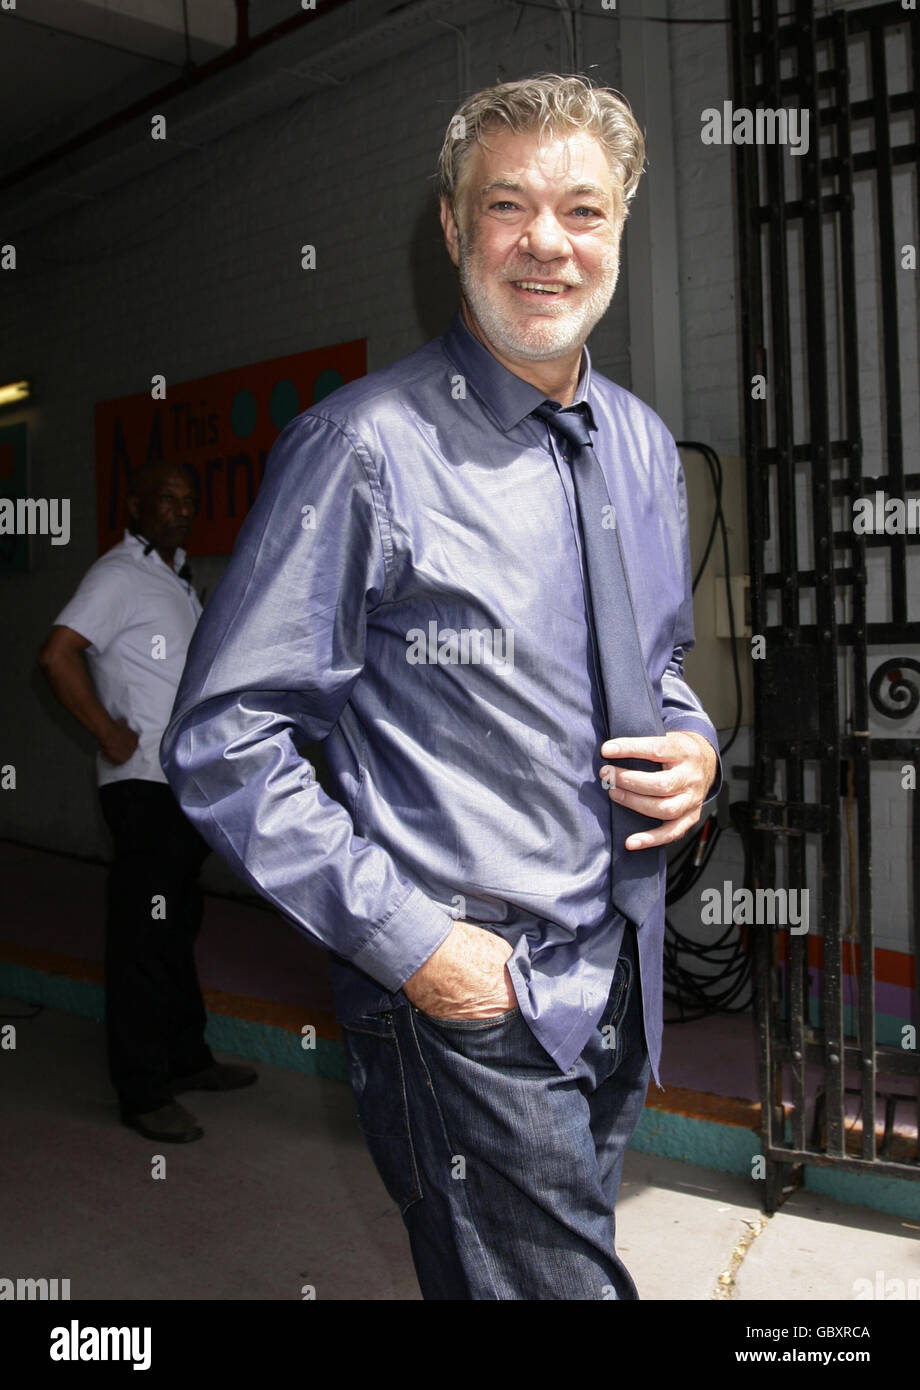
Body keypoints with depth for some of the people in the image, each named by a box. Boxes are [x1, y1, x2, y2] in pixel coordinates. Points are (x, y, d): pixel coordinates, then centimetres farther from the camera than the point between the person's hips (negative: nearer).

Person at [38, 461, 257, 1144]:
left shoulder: (178, 577, 17)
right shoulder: (119, 575, -11)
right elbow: (58, 655, -22)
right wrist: (110, 734, -19)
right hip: (145, 785, -9)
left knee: (178, 929, 17)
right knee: (144, 939, -3)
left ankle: (187, 1058, 29)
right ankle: (143, 1093, 5)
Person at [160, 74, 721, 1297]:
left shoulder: (643, 446, 7)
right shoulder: (367, 449, -15)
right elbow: (222, 740, -15)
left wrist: (695, 750, -2)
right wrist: (403, 936, -18)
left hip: (621, 975, 7)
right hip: (466, 995, -7)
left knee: (576, 1247, 22)